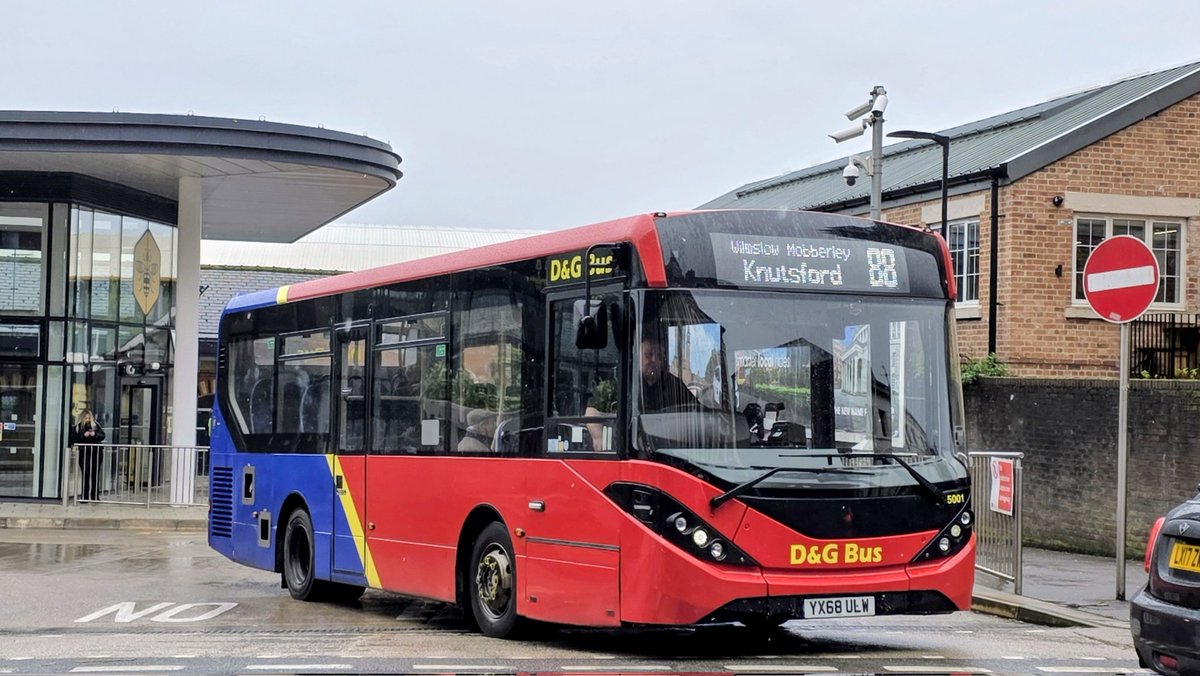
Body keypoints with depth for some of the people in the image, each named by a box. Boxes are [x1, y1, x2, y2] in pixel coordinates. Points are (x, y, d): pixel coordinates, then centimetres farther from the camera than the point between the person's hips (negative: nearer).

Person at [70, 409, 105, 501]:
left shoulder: (95, 425, 8)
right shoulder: (76, 427, 3)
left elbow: (102, 435, 8)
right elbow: (73, 439, -4)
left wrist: (95, 434, -11)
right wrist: (83, 435, -15)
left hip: (96, 452, 2)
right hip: (83, 453, -2)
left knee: (95, 475, 4)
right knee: (86, 475, -5)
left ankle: (95, 496, 10)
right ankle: (84, 496, 0)